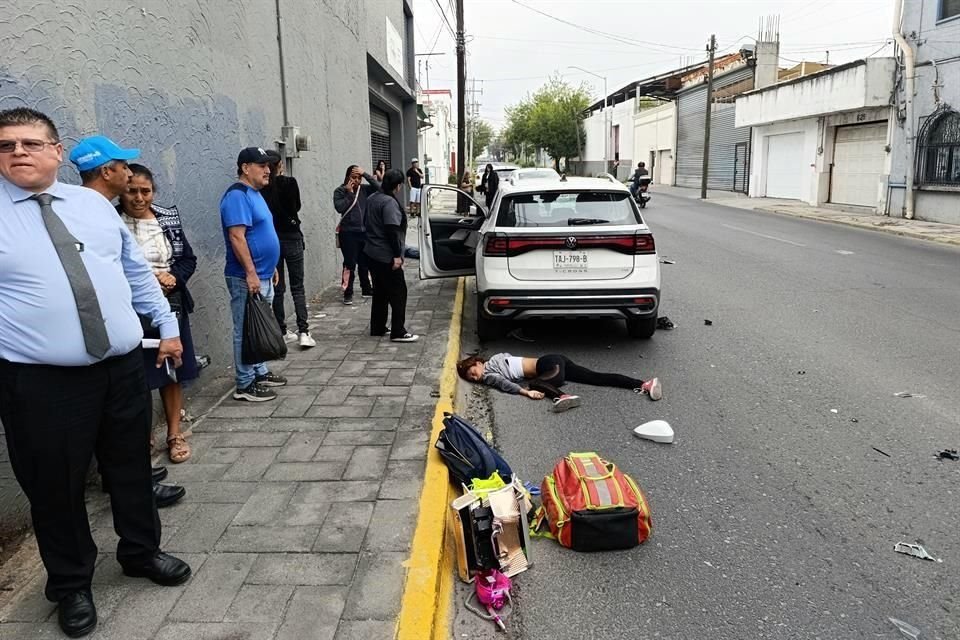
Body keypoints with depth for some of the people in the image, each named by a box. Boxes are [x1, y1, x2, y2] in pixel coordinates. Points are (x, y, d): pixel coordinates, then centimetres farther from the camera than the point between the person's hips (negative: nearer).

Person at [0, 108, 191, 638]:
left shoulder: (94, 204, 9)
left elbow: (137, 271, 15)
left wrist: (167, 324, 13)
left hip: (122, 366, 4)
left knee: (132, 468, 17)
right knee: (56, 486, 11)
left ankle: (141, 552, 41)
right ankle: (71, 585, 33)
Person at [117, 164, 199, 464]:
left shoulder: (168, 217, 6)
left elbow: (188, 259, 10)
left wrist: (174, 277, -8)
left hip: (170, 305, 4)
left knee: (173, 372, 11)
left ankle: (174, 434, 25)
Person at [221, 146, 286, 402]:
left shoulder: (255, 194, 15)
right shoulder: (237, 196, -15)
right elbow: (237, 237, -23)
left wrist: (271, 267, 23)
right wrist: (250, 273, -25)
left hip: (263, 275, 10)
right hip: (247, 278, -10)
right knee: (246, 331, -3)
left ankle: (260, 372, 29)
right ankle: (245, 384, 4)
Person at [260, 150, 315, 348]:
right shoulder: (289, 182, -10)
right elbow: (296, 206, 3)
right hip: (291, 237, -3)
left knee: (277, 288, 10)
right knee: (297, 288, 3)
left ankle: (283, 333, 14)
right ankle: (303, 332, -6)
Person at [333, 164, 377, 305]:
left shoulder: (364, 189, 6)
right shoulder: (340, 191, -3)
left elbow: (378, 187, -8)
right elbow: (339, 207, -18)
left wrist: (365, 174, -12)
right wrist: (349, 193, -15)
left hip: (364, 232, 4)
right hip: (348, 233, -4)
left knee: (364, 263, 15)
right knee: (350, 264, -4)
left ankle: (366, 289, 29)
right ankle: (348, 294, 3)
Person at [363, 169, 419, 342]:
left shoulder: (372, 199, 11)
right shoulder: (389, 202, -18)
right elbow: (392, 230, -22)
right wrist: (397, 255, -21)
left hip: (372, 253, 10)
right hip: (386, 256, -10)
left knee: (380, 292, 17)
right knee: (398, 293, -5)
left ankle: (377, 328, 23)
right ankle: (398, 332, -4)